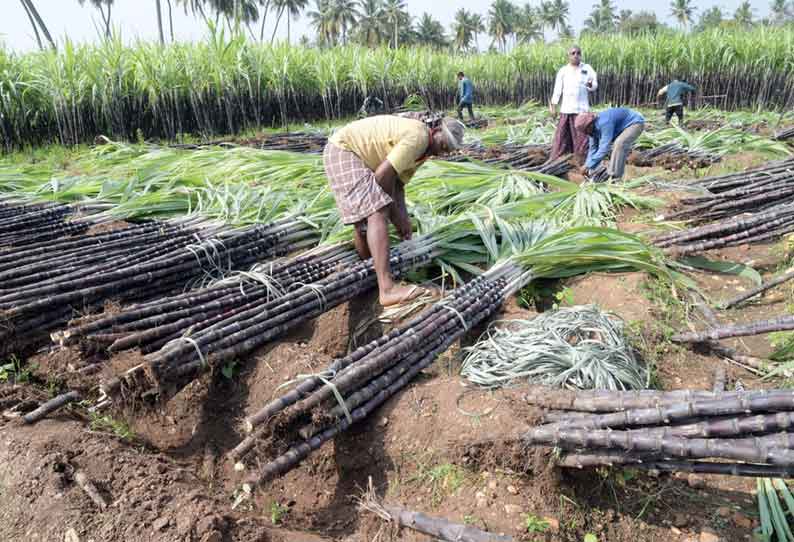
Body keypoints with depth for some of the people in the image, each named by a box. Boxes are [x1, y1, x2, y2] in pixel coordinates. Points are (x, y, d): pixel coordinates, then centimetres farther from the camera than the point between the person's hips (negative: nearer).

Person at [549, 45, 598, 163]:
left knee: (581, 137, -2)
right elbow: (557, 89, 7)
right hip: (566, 109, 1)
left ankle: (581, 163, 4)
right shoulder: (563, 70, 10)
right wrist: (553, 106, -1)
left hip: (582, 109, 0)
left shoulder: (587, 68, 8)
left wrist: (591, 85, -22)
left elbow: (595, 86, 2)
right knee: (561, 136, -1)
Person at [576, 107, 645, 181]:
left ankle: (615, 176, -25)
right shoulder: (593, 128, -6)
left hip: (635, 123, -11)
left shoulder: (604, 123, -35)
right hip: (627, 125, 11)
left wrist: (589, 166, -35)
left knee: (619, 145, -27)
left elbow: (604, 147, -37)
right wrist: (588, 166, -8)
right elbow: (593, 148, 0)